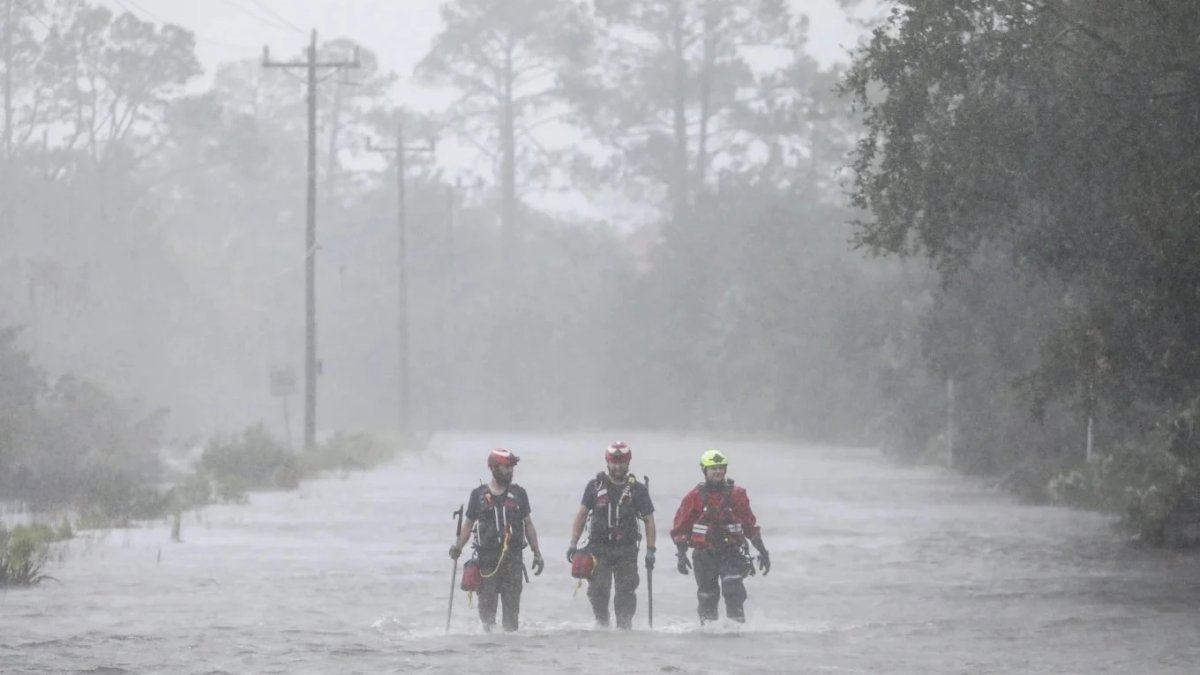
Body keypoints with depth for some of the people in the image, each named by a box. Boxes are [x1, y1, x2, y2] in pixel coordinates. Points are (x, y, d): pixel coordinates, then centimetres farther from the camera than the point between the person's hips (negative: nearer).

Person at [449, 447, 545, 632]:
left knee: (512, 604, -1)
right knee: (487, 603, -2)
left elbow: (528, 524, 12)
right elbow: (469, 524, 9)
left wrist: (537, 553, 10)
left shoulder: (518, 494, 8)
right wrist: (458, 546, -5)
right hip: (487, 558, -1)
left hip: (513, 557, 1)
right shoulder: (478, 495, 4)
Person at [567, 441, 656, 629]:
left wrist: (650, 550, -2)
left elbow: (649, 520, 5)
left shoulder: (637, 489, 3)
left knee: (626, 593, -2)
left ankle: (624, 628, 2)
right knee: (598, 591, -5)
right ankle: (602, 625, 9)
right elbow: (581, 515, 10)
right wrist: (573, 544, 4)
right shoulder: (595, 486, 5)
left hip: (626, 550, 0)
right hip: (599, 548, 0)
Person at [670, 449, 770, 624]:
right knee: (707, 595, 3)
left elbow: (751, 525, 11)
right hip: (704, 555, 0)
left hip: (731, 552, 0)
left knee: (733, 589, -19)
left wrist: (762, 551, 12)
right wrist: (681, 554, -5)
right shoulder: (695, 497, 1)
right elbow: (680, 527, 4)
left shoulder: (736, 494, 4)